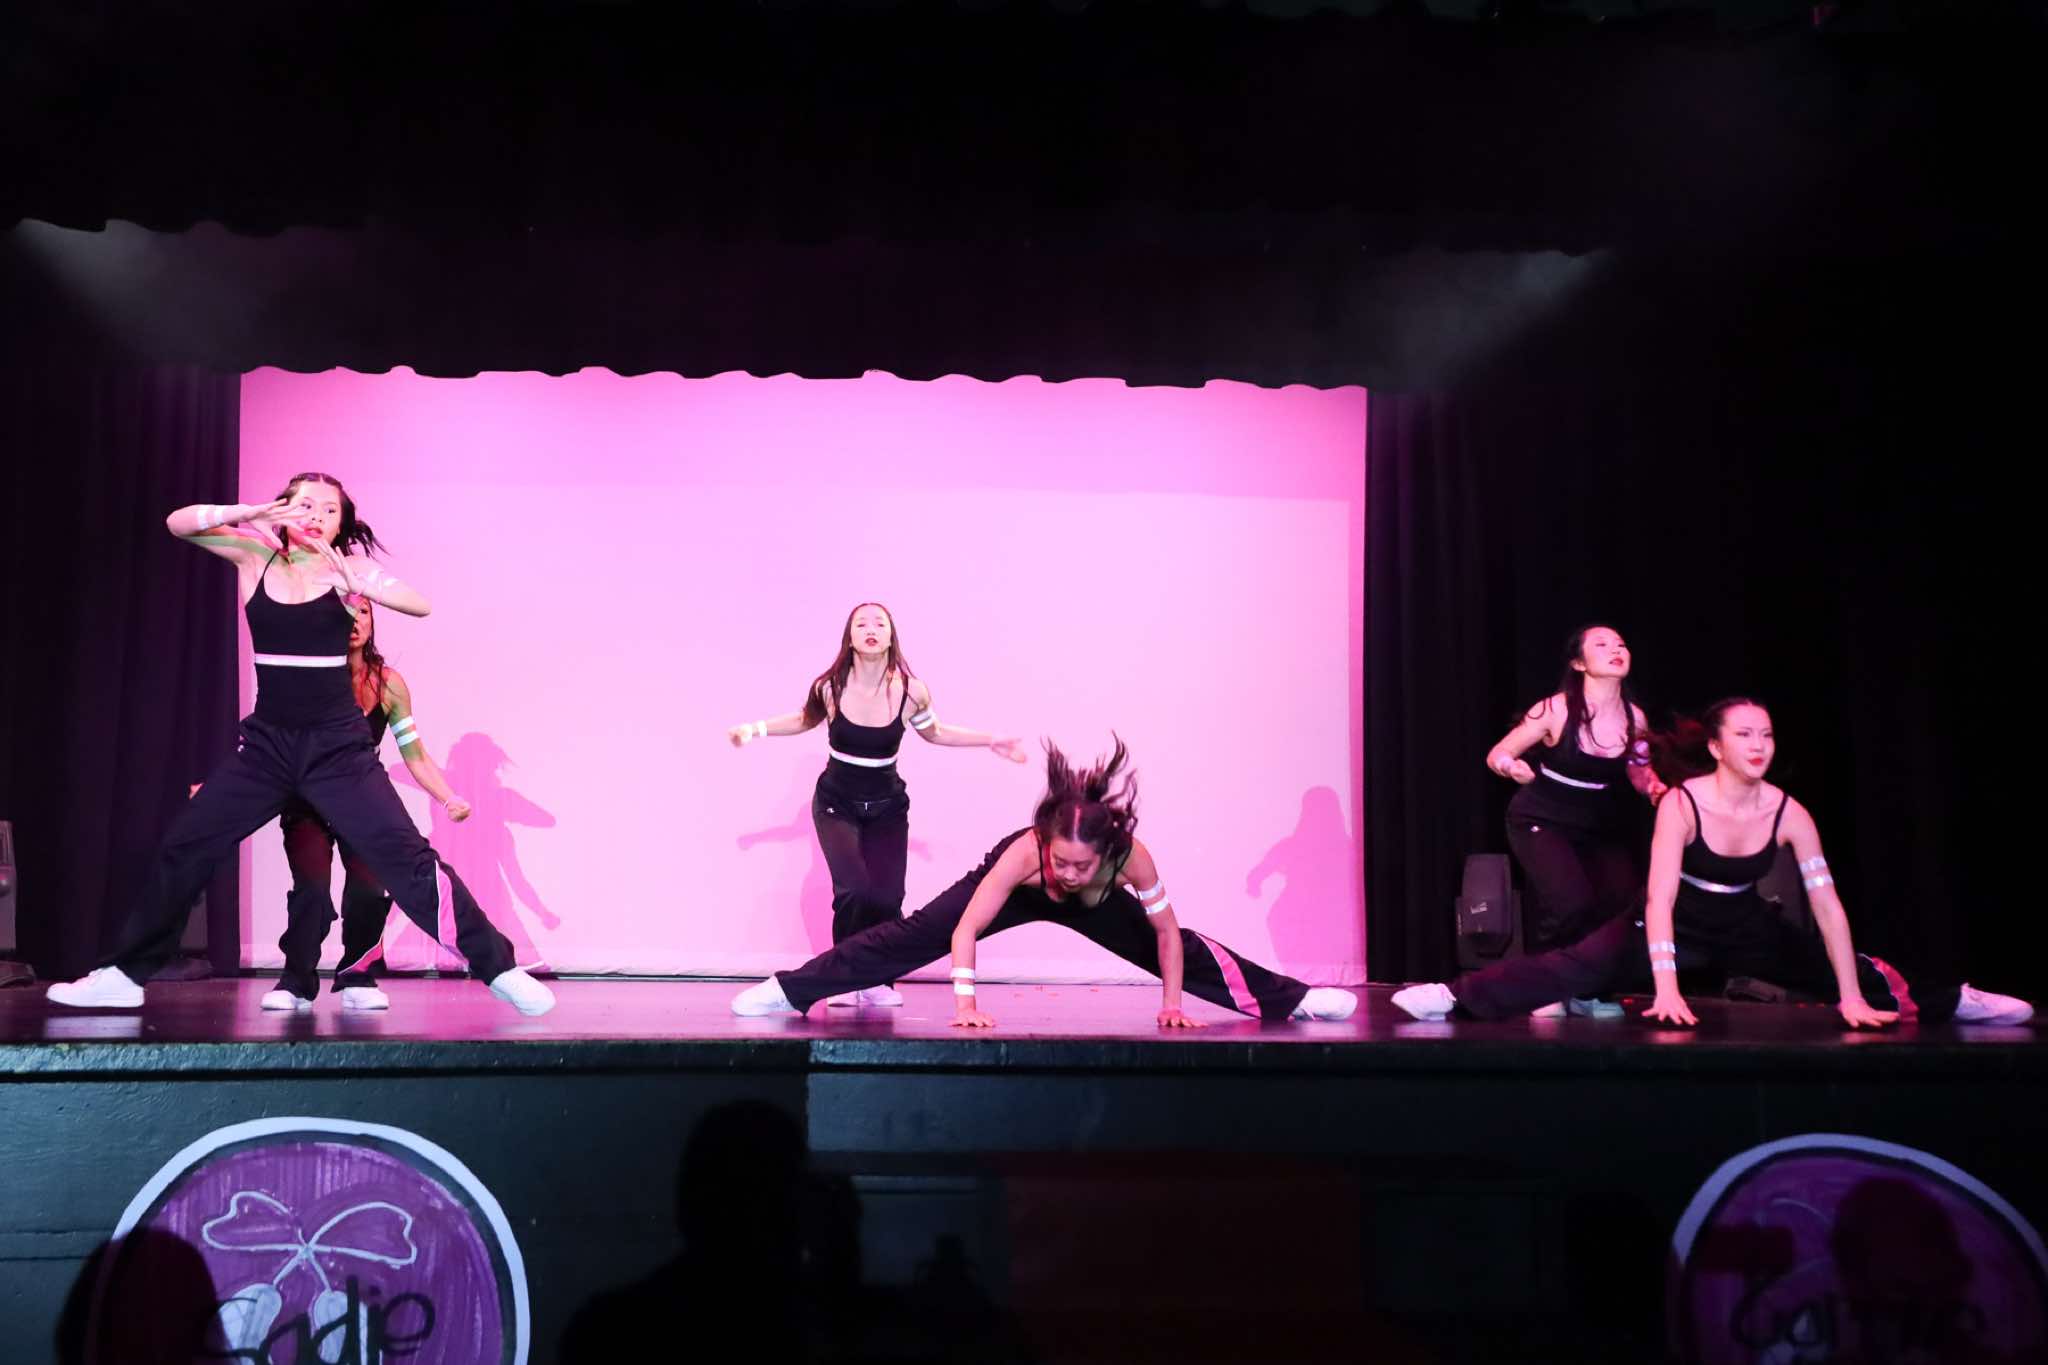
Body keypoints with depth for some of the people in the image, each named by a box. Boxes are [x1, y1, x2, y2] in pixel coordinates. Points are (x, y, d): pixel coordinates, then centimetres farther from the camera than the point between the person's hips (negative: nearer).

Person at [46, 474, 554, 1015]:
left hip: (338, 746, -3)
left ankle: (498, 967, -8)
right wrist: (251, 513, -17)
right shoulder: (257, 555, 5)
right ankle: (126, 974, 22)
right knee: (184, 848, 5)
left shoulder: (348, 567, -3)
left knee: (407, 858, -11)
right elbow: (179, 523, -3)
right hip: (267, 742, 3)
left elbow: (420, 604, -16)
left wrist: (354, 581, -30)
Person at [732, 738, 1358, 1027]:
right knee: (913, 935, -8)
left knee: (1177, 944, 2)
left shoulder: (1134, 857, -41)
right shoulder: (1023, 852, -45)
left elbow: (1167, 934, -26)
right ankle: (788, 991, -2)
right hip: (1015, 892, -2)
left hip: (1093, 907, 2)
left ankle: (1291, 998, 17)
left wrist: (1173, 1003, -24)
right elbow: (964, 929, -39)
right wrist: (965, 1004, -44)